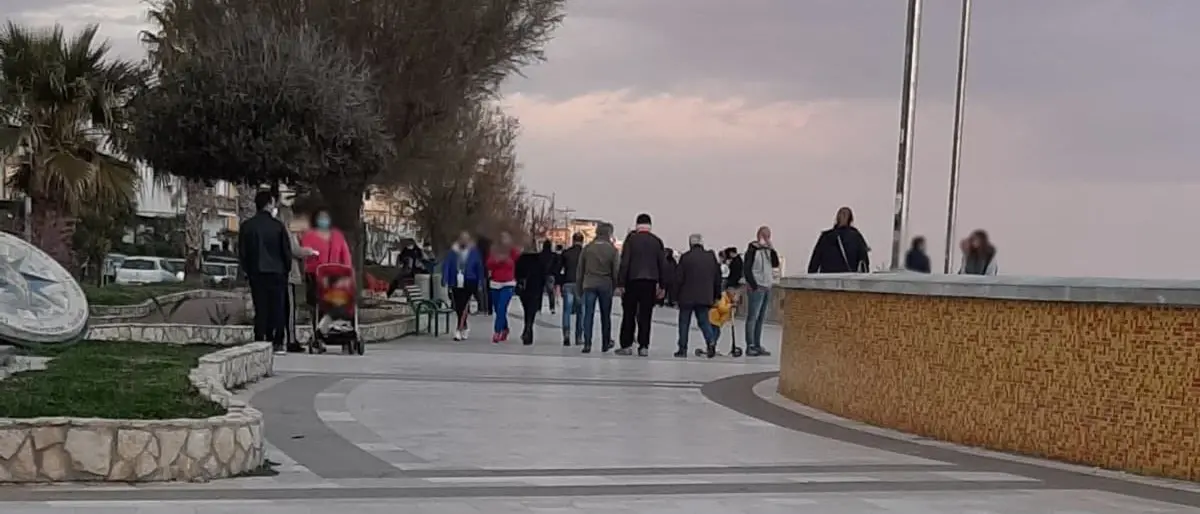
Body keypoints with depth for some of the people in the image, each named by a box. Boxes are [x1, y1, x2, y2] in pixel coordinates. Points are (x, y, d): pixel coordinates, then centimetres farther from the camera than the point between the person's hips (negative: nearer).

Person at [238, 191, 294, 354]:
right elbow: (287, 250, -2)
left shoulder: (246, 226, 0)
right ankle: (277, 343, 1)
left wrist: (247, 270, 15)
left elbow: (242, 252, 4)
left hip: (256, 273, 2)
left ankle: (260, 343, 0)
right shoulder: (278, 225, -7)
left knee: (260, 309, 5)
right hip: (276, 272, -2)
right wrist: (287, 269, 11)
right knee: (277, 308, 4)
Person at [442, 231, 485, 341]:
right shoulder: (453, 252, 4)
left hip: (468, 283, -3)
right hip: (456, 283, 3)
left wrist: (479, 283, 5)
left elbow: (479, 267, 6)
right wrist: (445, 281, -7)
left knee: (463, 306, -11)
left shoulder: (474, 252, 1)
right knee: (457, 306, 7)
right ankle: (465, 327, 27)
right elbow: (446, 265, 2)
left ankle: (459, 329, -10)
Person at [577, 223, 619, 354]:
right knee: (605, 316, 10)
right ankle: (605, 343, 18)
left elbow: (580, 269, 6)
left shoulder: (587, 248, 3)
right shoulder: (612, 250, -3)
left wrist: (580, 285, 14)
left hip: (589, 285, 1)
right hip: (606, 285, -1)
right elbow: (616, 270, -4)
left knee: (588, 314, 0)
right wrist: (614, 286, 8)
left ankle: (587, 344, -11)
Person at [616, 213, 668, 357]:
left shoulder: (631, 239, -3)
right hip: (650, 282, 2)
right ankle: (643, 347, 0)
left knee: (629, 314, 6)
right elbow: (663, 265, 7)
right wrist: (662, 286, 13)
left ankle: (626, 345, 6)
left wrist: (620, 284, -6)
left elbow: (624, 262, -7)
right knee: (645, 315, 3)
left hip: (632, 281, -2)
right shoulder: (657, 241, 6)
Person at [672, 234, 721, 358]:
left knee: (684, 322, 6)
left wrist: (675, 295, 2)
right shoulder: (711, 257, 5)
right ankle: (711, 341, -14)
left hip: (687, 297, -3)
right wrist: (716, 295, 19)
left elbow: (678, 278, -7)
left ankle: (682, 349, 5)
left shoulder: (685, 257, -8)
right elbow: (717, 279, 10)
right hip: (705, 297, 3)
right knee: (704, 321, 10)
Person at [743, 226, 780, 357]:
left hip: (767, 287, 8)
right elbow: (746, 270, -12)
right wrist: (754, 286, -14)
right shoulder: (752, 250, -7)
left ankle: (757, 345, 14)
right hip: (756, 288, -8)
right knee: (752, 317, -8)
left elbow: (776, 264, 6)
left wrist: (772, 249, -4)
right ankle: (750, 346, -9)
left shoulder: (767, 250, 15)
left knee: (761, 318, 10)